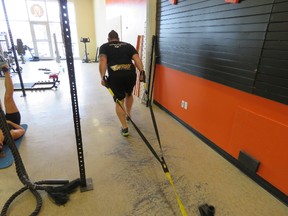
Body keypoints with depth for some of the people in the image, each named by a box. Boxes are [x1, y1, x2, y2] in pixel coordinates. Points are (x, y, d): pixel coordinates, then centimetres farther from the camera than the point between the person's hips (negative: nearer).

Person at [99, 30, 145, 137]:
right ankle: (128, 115, 44)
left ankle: (124, 127, 8)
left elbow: (102, 61, -3)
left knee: (119, 100, 9)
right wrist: (142, 72, -1)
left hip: (115, 76, -2)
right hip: (130, 74, 3)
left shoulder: (104, 47, 17)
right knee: (129, 94, 28)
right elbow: (137, 59, 7)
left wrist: (102, 77, -9)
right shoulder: (128, 45, 23)